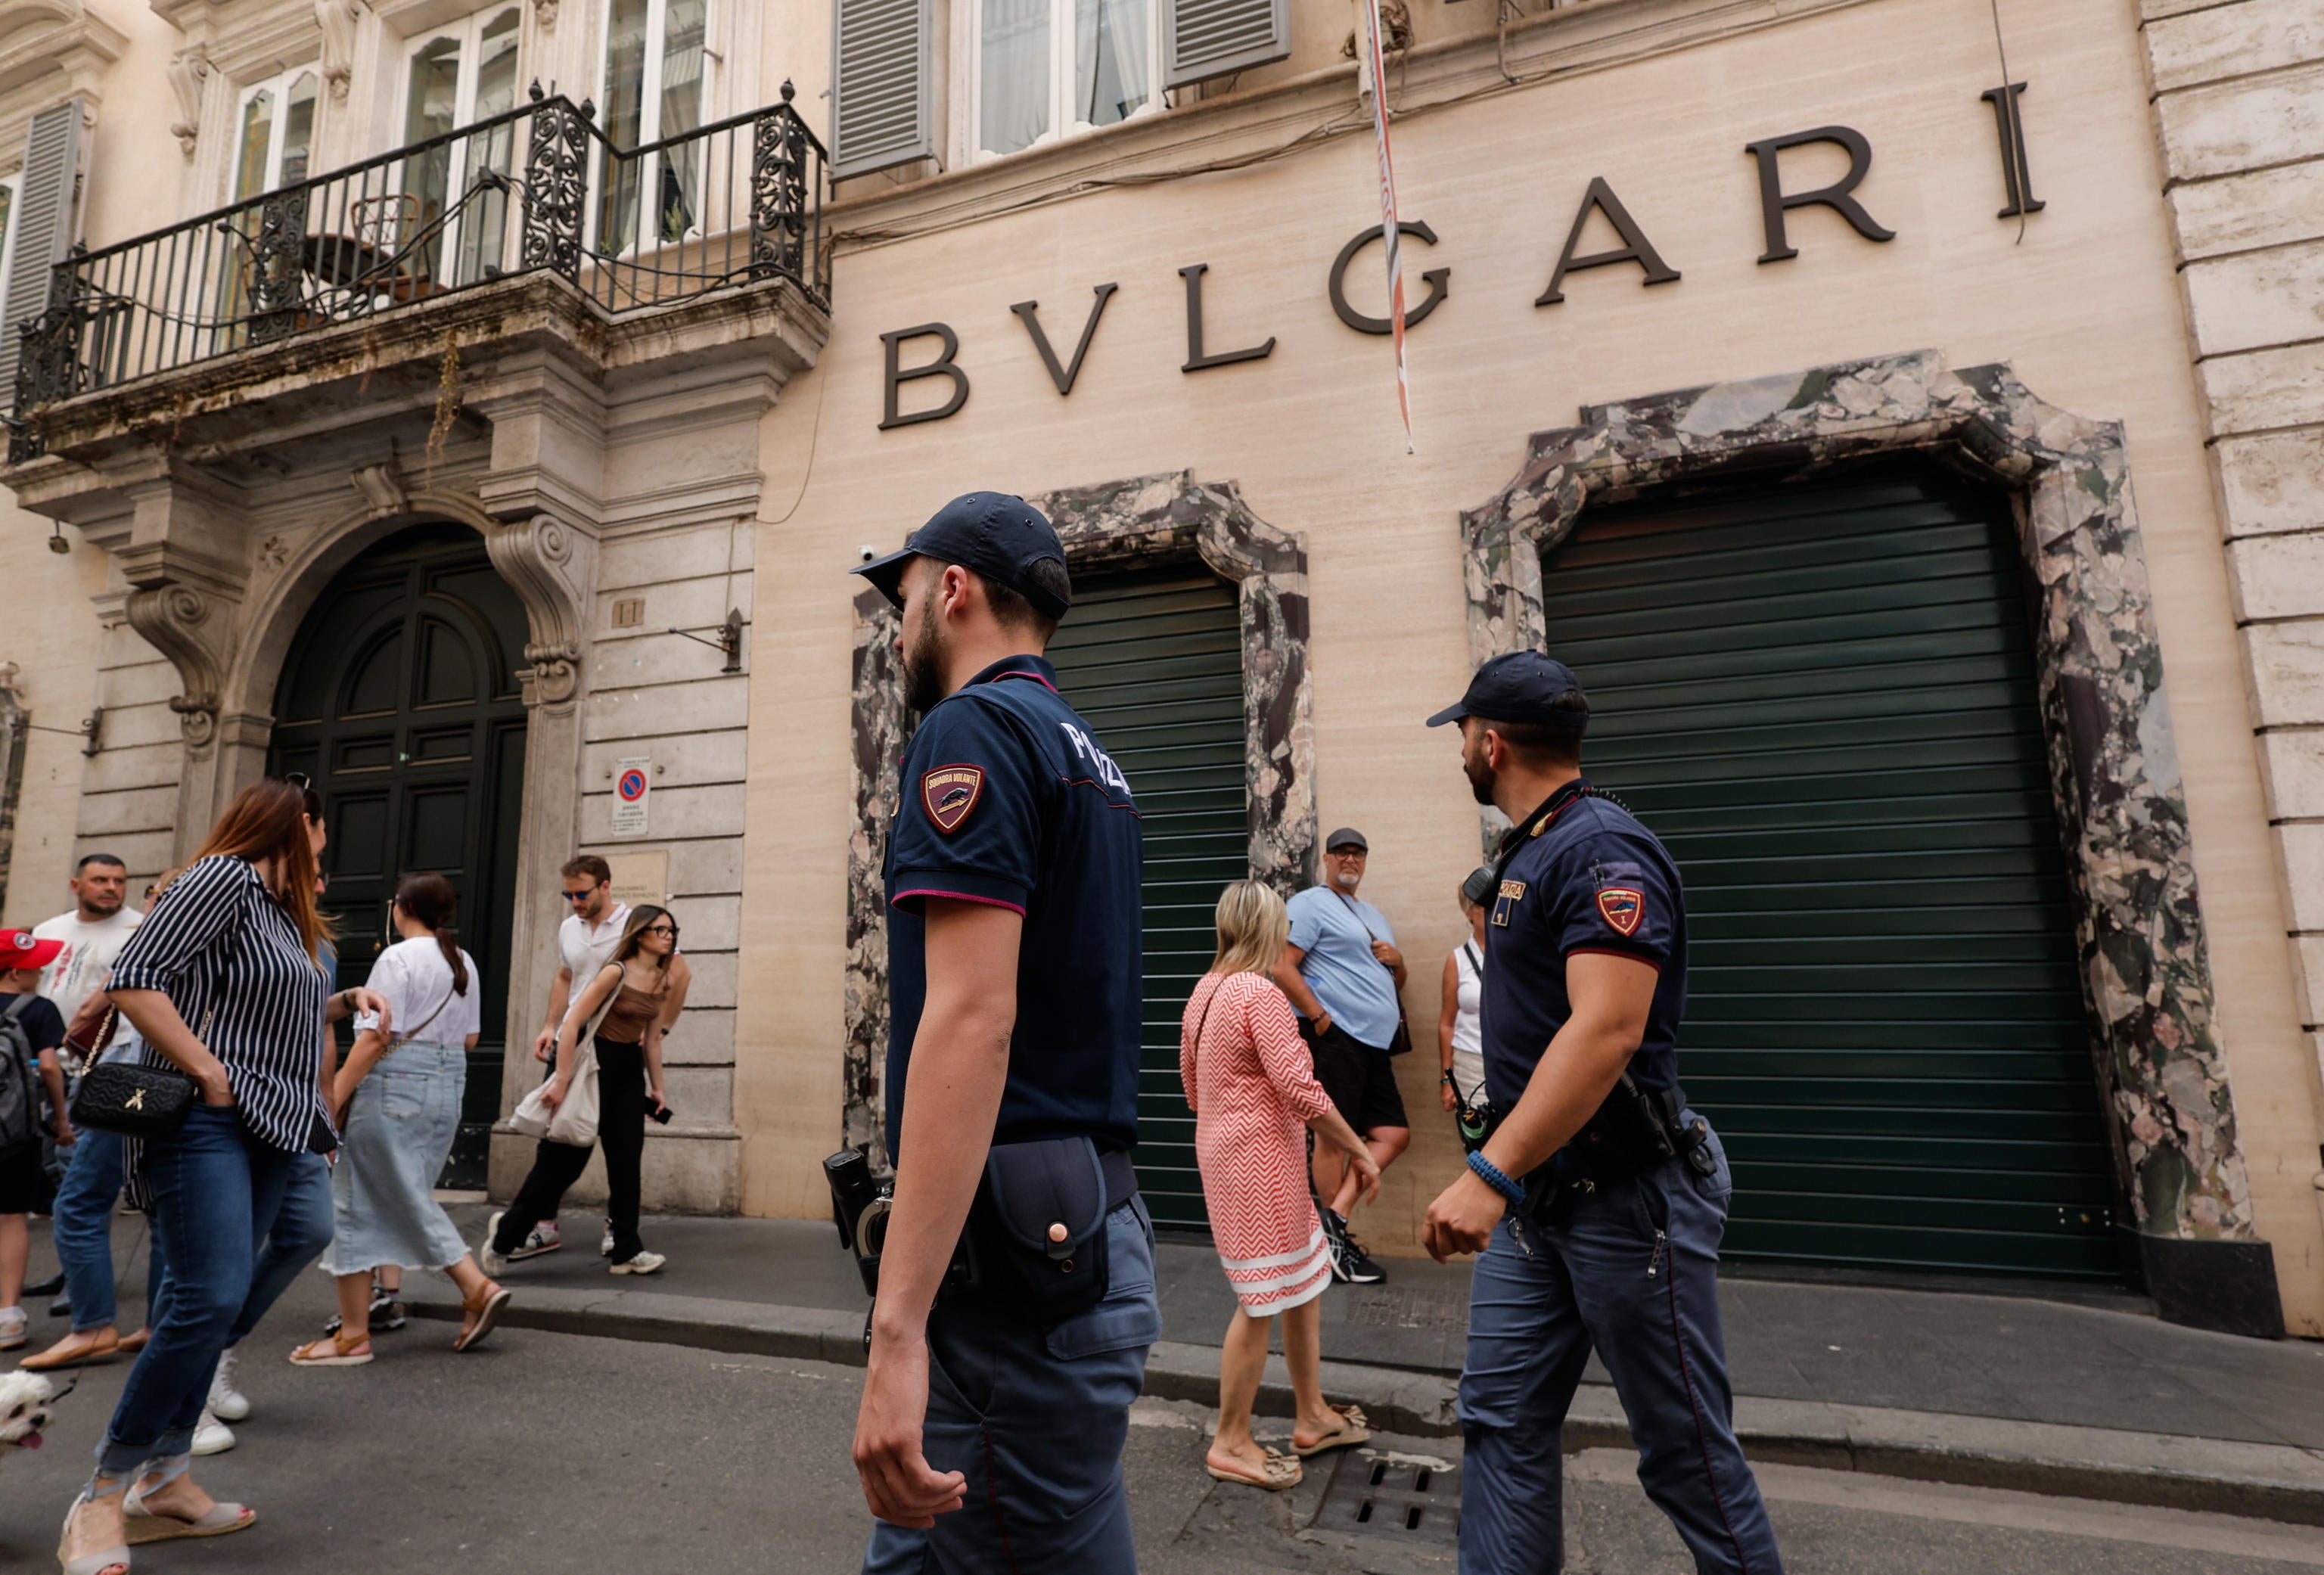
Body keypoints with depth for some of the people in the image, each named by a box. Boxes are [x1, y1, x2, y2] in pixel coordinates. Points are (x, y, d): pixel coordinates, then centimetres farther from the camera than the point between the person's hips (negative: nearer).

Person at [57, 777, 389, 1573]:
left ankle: (166, 1480, 19)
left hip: (267, 1131, 9)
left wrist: (343, 1002, 20)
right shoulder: (222, 878, -8)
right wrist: (208, 1073, -18)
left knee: (216, 1300, 10)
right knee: (210, 1296, -16)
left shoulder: (281, 909, 19)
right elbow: (135, 980, -16)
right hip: (207, 1121, -9)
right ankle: (102, 1498, -2)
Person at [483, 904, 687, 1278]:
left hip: (629, 1068, 6)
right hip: (595, 1061, -6)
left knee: (626, 1162, 6)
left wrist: (656, 1088, 15)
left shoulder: (664, 979, 5)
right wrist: (562, 1080, -20)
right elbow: (572, 1023, -18)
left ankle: (627, 1251, 12)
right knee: (565, 1157, 2)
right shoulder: (617, 972, -16)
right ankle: (507, 1230, 25)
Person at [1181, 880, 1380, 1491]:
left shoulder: (1203, 992, 9)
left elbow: (1192, 1084, 17)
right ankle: (1232, 1444, 18)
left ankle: (1312, 1418, 32)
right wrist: (1360, 1152, -13)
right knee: (1261, 1304, 3)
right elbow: (1300, 1091, -22)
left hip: (1222, 1150, 10)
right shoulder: (1261, 995, -19)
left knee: (1307, 1282, 19)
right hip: (1261, 1164, -10)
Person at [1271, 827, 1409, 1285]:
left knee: (1393, 1134, 4)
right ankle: (1338, 1245, 6)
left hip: (1374, 1043, 9)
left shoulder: (1374, 916, 24)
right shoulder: (1310, 904, -2)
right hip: (1336, 1037, -9)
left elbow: (1396, 981, 30)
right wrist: (1320, 1017, -16)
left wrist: (1397, 960, 7)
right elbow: (1283, 968, -13)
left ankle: (1335, 1217, 6)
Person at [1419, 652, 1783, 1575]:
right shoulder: (1529, 850, 11)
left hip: (1625, 1196, -9)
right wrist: (1500, 1176, 17)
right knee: (1501, 1421, 10)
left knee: (1685, 1450, 9)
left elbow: (1607, 1028, -30)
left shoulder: (1602, 849, -19)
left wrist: (1490, 1174, -34)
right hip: (1536, 1190, 9)